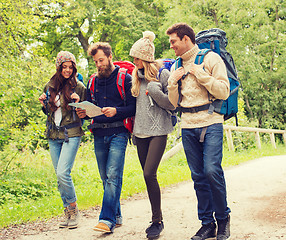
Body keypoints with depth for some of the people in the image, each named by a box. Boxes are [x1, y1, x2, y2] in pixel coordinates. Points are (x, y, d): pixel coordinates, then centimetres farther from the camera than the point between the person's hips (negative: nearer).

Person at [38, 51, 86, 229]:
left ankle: (74, 210, 2)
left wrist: (78, 103, -17)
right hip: (53, 135, 5)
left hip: (71, 134, -5)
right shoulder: (50, 86, 10)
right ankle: (68, 212, 19)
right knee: (59, 176, 7)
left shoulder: (79, 87, -2)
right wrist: (44, 104, 1)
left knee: (63, 173, -16)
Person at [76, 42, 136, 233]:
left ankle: (108, 219, -13)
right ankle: (116, 216, 20)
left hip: (118, 133, -6)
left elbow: (134, 107, -6)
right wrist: (84, 113, -1)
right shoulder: (93, 82, 16)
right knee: (106, 179, 9)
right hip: (99, 135, 6)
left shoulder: (125, 78, -1)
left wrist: (116, 111, -22)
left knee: (113, 176, -13)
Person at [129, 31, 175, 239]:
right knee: (148, 176, 8)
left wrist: (156, 92, -17)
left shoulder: (163, 74, -5)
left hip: (158, 131, -6)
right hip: (141, 131, 6)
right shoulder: (136, 76, 13)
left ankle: (158, 221, -1)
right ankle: (156, 219, 19)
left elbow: (172, 104, -7)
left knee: (150, 174, -14)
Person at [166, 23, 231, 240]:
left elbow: (224, 92, -8)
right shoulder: (177, 66, 16)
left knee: (212, 171, -14)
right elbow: (174, 102, 16)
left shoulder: (211, 58, 1)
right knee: (198, 176, 4)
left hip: (211, 124, -5)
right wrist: (173, 82, 1)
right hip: (188, 126, 5)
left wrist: (200, 74, -11)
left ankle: (223, 218, 7)